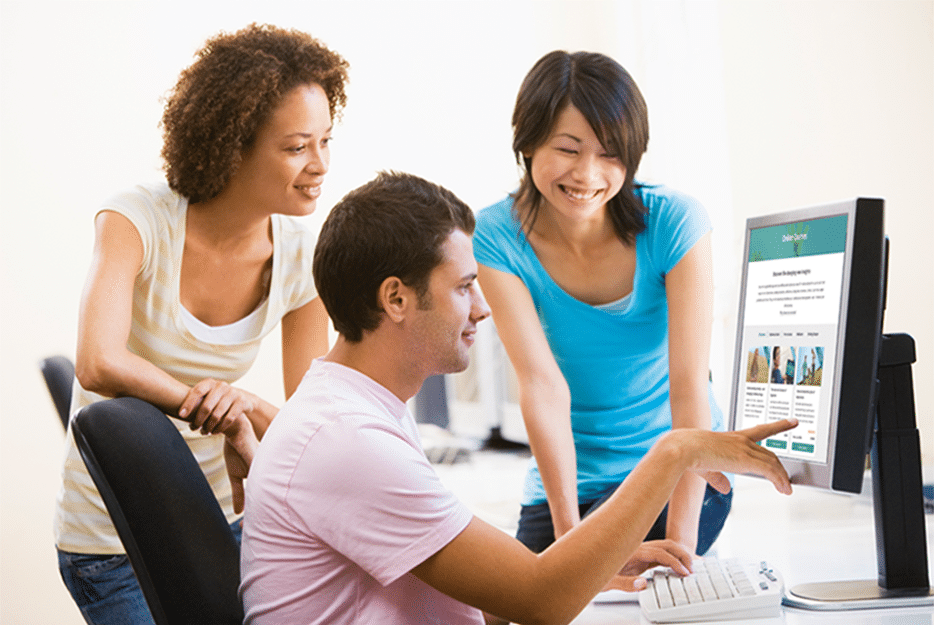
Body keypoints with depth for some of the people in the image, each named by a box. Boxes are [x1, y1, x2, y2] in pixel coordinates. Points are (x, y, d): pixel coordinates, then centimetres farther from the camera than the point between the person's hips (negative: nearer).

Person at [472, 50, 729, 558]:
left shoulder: (673, 223, -16)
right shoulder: (498, 237, -12)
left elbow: (690, 386, -20)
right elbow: (543, 386, -19)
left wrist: (680, 543, -26)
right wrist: (567, 528, -25)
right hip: (565, 476, 2)